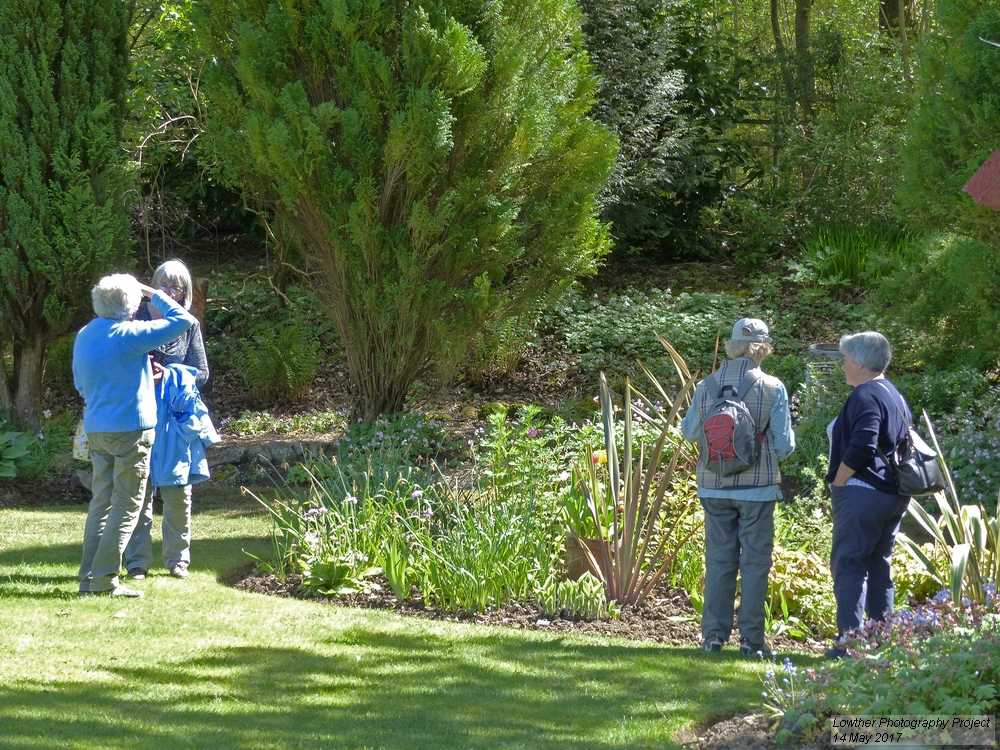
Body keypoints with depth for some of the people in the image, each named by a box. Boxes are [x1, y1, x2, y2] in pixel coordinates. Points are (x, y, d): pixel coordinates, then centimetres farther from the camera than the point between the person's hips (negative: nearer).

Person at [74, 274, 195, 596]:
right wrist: (153, 294, 1)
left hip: (96, 428, 7)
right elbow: (182, 320, -13)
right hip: (130, 428, -7)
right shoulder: (129, 335, -14)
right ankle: (105, 579, -6)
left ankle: (89, 577, 7)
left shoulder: (84, 336, 9)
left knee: (101, 502, 10)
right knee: (126, 506, -2)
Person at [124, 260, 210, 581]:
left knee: (178, 492, 3)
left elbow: (201, 373, 5)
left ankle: (177, 559, 13)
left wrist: (166, 375, -11)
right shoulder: (138, 319, 4)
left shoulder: (189, 326, 6)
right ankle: (137, 562, 3)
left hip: (176, 417, 1)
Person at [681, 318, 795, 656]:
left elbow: (689, 431, 13)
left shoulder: (706, 387, -1)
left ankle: (714, 633, 9)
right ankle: (751, 637, 4)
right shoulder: (773, 389, -9)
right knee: (755, 560, 4)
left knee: (718, 558, 10)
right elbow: (784, 444, -6)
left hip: (714, 485, 3)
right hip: (756, 486, -3)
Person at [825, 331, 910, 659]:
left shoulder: (865, 396, -13)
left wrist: (837, 483, -13)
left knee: (848, 565, -8)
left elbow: (861, 447, -24)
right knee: (878, 566, 14)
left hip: (862, 494, -10)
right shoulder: (895, 396, 17)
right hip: (893, 495, 10)